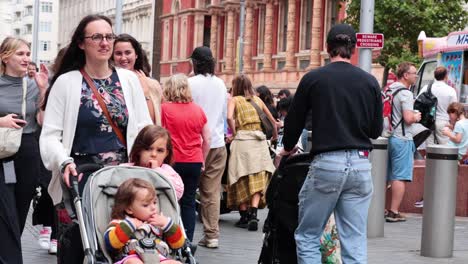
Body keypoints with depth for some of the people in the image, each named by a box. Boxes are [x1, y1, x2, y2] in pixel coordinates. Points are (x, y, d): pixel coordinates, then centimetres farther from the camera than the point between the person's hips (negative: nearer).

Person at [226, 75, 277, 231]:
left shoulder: (234, 100, 6)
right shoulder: (257, 100, 18)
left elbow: (229, 117, -14)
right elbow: (272, 120, 24)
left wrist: (234, 134, 0)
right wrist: (275, 135, 38)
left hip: (242, 139, -3)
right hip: (259, 140, 3)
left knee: (242, 180, 5)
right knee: (258, 179, 0)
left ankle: (244, 217, 7)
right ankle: (253, 214, -14)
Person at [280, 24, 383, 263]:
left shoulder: (313, 79, -1)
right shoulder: (369, 82, 6)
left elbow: (294, 121, 5)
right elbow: (376, 130, 10)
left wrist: (287, 149, 25)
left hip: (326, 164, -3)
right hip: (360, 165, 3)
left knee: (307, 238, 7)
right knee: (355, 244, 5)